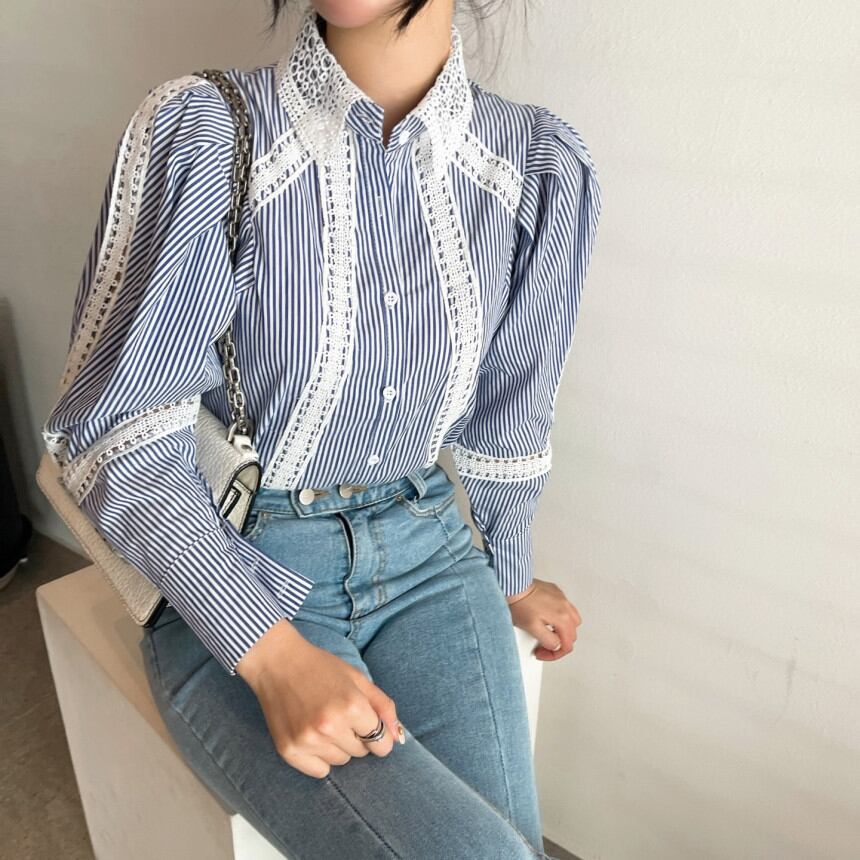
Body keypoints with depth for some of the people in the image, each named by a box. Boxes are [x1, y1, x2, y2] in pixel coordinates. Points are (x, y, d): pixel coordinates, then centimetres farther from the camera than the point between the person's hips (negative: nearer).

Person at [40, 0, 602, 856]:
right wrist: (275, 656, -21)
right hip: (231, 579, -3)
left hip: (428, 552, 4)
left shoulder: (538, 165, -2)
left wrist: (510, 576, 21)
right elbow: (117, 427, -12)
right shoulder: (202, 132, -12)